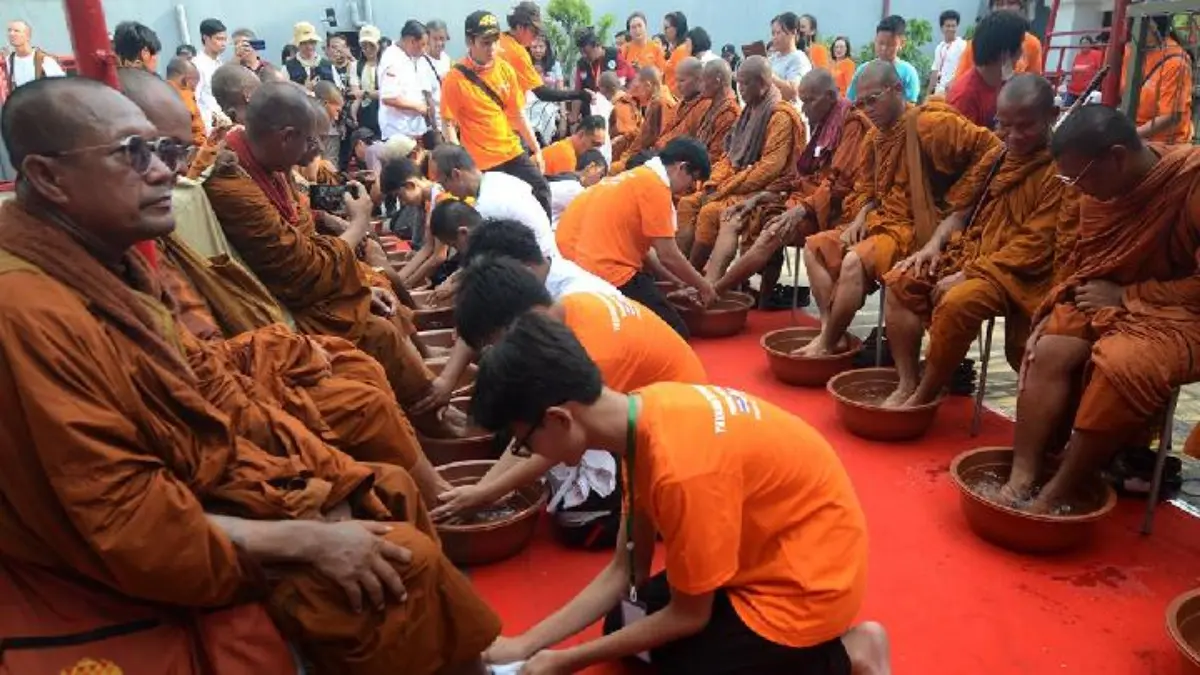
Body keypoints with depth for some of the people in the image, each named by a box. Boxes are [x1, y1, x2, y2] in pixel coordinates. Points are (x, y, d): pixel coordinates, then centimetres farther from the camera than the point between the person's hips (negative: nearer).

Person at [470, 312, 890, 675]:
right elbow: (626, 570, 0)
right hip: (765, 552, 8)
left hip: (807, 581, -8)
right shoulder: (645, 414, -9)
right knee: (623, 624, 12)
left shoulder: (682, 470, -35)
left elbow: (689, 615, -19)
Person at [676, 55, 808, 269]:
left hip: (766, 191, -9)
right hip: (739, 186, 9)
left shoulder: (781, 116, -13)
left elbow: (769, 167, -21)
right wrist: (713, 184, -1)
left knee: (710, 211, -27)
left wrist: (724, 190, -19)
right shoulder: (751, 111, 15)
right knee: (687, 203, -6)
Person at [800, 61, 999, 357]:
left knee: (855, 261, -30)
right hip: (883, 221, 9)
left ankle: (827, 344, -15)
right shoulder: (876, 135, 10)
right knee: (815, 246, 3)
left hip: (917, 228, -9)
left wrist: (955, 202, -18)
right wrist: (860, 217, -1)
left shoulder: (928, 123, -16)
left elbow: (989, 148, -21)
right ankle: (830, 330, -4)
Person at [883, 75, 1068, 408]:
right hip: (970, 253, 9)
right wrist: (934, 245, 0)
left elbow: (1035, 244, -18)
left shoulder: (1059, 170, -12)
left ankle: (924, 397, -16)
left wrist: (969, 274, -21)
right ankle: (908, 383, -7)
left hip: (1018, 272, -8)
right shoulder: (996, 157, 12)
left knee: (956, 302, -33)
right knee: (901, 281, -5)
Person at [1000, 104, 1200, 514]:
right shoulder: (1101, 188, 0)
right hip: (1109, 303, 6)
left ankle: (1057, 496, -22)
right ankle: (1021, 479, -25)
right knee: (1049, 351, -22)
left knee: (1119, 363, -34)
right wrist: (1050, 315, -1)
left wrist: (1125, 295, -18)